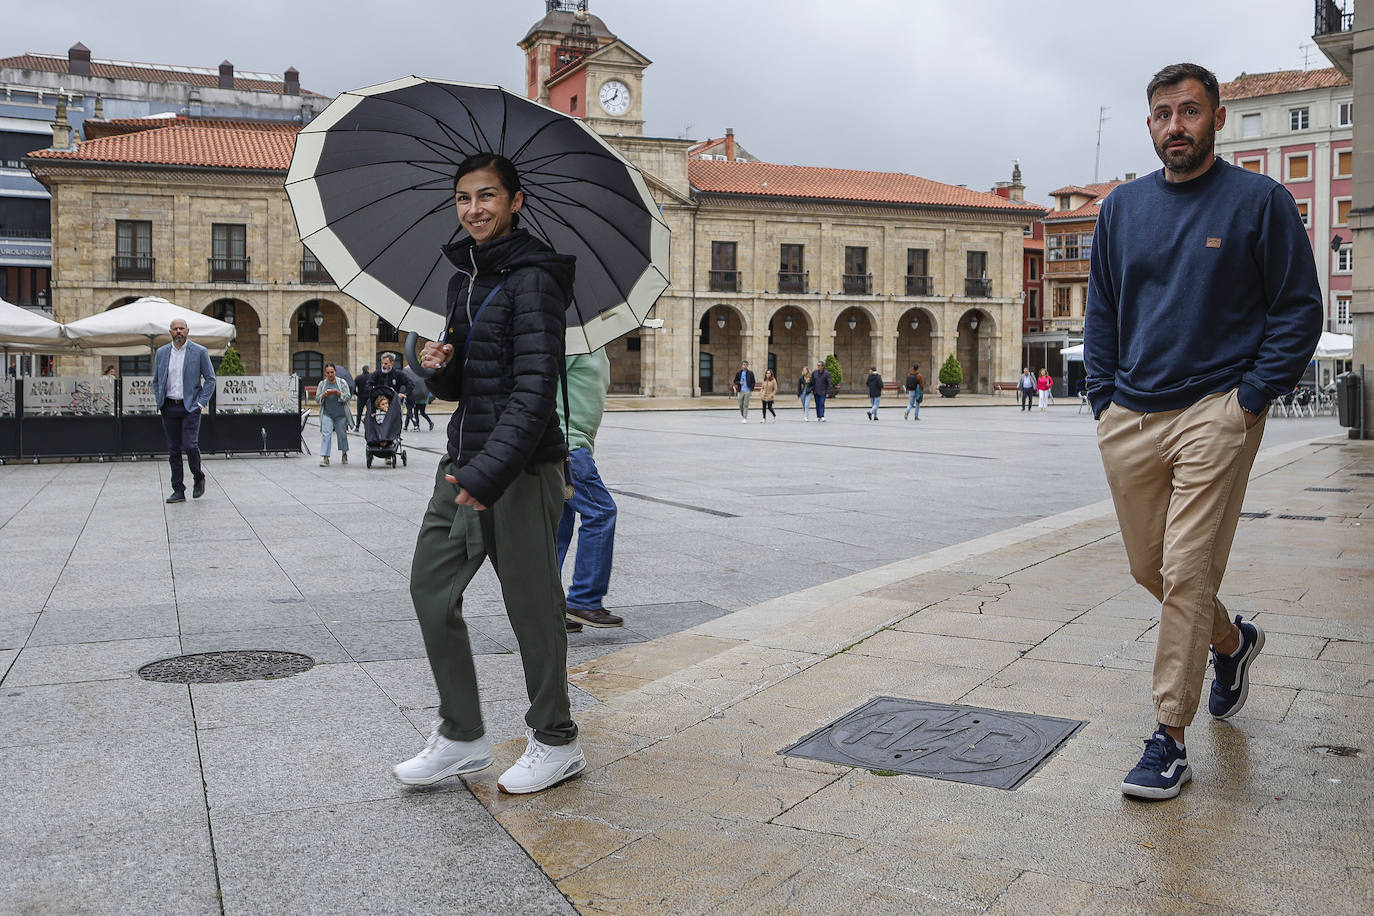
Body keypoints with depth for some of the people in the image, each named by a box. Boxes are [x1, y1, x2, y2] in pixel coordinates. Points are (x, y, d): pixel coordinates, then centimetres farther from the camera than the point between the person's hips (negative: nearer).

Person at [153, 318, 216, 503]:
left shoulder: (200, 352, 0)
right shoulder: (161, 352, 11)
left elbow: (210, 379, 1)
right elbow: (156, 381, 18)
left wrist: (201, 403, -6)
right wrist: (159, 402, 6)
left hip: (190, 406, -4)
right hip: (169, 408, 4)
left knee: (190, 446, -14)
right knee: (173, 450, 4)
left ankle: (198, 478, 12)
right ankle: (178, 491, 8)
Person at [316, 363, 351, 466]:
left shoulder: (342, 382, 3)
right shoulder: (322, 384, 8)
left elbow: (347, 397, -2)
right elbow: (317, 398, 7)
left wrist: (337, 392, -18)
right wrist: (324, 395, -13)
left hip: (340, 414, 0)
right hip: (327, 413, 0)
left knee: (342, 434, 9)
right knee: (326, 434, -12)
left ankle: (344, 454, 30)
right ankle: (325, 458, -16)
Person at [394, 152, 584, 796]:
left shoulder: (533, 279, -12)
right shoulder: (463, 276, 15)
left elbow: (534, 389, -21)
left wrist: (489, 472, -29)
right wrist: (439, 367, -3)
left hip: (521, 466, -9)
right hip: (464, 459, 9)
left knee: (531, 605, 1)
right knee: (431, 587, 10)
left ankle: (555, 743, 19)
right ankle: (461, 736, 22)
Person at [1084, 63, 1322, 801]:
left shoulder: (1260, 201, 0)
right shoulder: (1122, 208, 12)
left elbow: (1299, 308, 1)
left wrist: (1253, 395, -8)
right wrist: (1103, 397, 7)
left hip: (1217, 413, -5)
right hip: (1129, 418, 5)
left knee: (1187, 573, -9)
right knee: (1149, 568, 14)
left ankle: (1170, 738, 0)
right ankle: (1232, 642, 43)